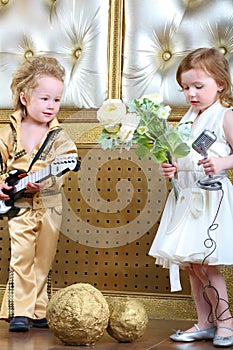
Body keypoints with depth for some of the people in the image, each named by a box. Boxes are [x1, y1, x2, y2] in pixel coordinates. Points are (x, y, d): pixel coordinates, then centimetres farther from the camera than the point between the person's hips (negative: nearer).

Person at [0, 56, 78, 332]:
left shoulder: (60, 138, 1)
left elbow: (59, 173, -8)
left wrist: (42, 183, -25)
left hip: (49, 207, 2)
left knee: (43, 262, 8)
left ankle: (38, 312, 19)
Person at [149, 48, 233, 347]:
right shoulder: (189, 118, 16)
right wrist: (170, 168, 4)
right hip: (186, 196, 8)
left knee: (202, 262, -11)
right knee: (189, 264, 7)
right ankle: (205, 324, 16)